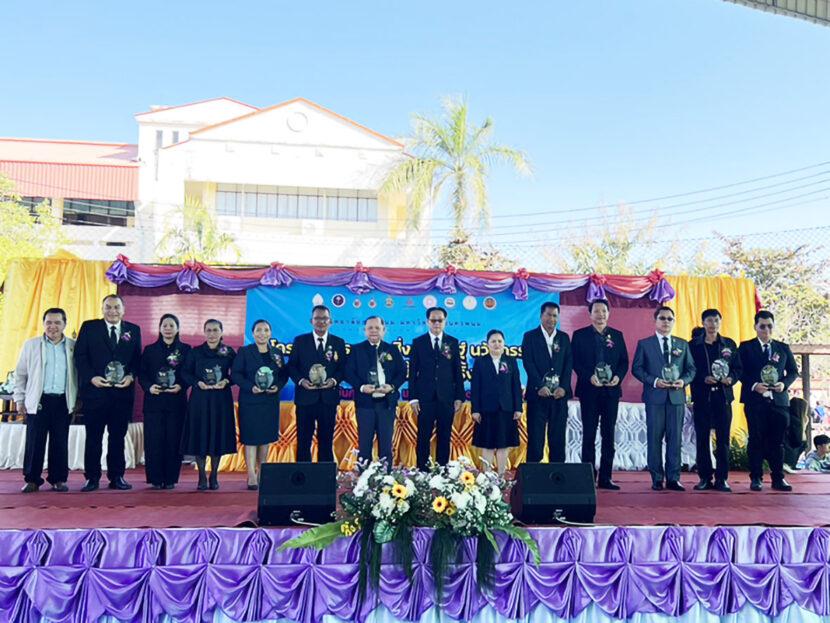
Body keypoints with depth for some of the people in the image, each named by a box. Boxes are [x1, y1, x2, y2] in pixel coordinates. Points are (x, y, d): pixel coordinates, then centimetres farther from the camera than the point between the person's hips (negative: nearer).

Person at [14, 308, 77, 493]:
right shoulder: (31, 345, 6)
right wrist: (19, 400, 5)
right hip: (38, 401, 0)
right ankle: (32, 479, 12)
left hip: (63, 402, 1)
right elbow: (20, 374, 9)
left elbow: (78, 375, 11)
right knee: (34, 442, 1)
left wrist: (78, 400, 7)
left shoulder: (73, 346, 7)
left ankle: (58, 479, 13)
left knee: (60, 443, 4)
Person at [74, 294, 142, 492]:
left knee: (118, 436, 7)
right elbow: (80, 356, 0)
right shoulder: (89, 327, 5)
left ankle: (117, 477, 15)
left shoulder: (133, 330, 10)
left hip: (123, 392, 2)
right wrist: (91, 377, -12)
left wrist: (131, 376, -8)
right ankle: (92, 478, 13)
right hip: (95, 389, -1)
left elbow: (137, 359, 9)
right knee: (93, 436, 4)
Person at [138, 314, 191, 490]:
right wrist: (149, 387, -11)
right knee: (154, 440, -2)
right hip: (154, 401, 1)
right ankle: (156, 479, 7)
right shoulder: (149, 350, 11)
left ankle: (171, 478, 8)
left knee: (173, 440, -1)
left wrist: (181, 386, -13)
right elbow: (141, 374, 7)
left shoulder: (186, 349, 7)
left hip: (177, 401, -1)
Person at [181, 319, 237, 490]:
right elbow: (185, 373, 3)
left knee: (218, 435, 4)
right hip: (199, 398, 0)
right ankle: (202, 476, 11)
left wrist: (226, 381, -13)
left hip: (221, 399, 0)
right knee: (199, 436, 0)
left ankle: (214, 476, 16)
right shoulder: (195, 352, 4)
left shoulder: (229, 352, 3)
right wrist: (198, 382, -12)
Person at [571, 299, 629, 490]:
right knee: (589, 434, 1)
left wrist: (618, 376, -9)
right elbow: (575, 362, -2)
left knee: (609, 434, 6)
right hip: (589, 390, -3)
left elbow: (624, 361, 9)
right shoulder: (580, 335, 3)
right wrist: (590, 377, -16)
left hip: (611, 389, 3)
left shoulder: (617, 335, 11)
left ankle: (605, 477, 12)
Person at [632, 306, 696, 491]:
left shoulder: (683, 344, 14)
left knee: (675, 438, 3)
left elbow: (691, 368, 12)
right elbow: (636, 368, 0)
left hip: (676, 396, 2)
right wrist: (654, 381, -13)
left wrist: (684, 380, -8)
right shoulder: (644, 344, 5)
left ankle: (673, 478, 9)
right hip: (655, 396, -2)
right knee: (655, 438, 0)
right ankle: (657, 478, 7)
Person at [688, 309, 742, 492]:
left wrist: (731, 378, -9)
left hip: (723, 396, 1)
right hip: (702, 396, -1)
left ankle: (722, 479, 7)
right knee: (702, 438, 2)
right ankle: (705, 478, 9)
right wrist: (703, 379, -15)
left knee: (723, 439, 1)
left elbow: (738, 368, 11)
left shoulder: (729, 344, 11)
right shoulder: (693, 345, 4)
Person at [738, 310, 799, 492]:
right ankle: (756, 478, 7)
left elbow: (793, 371, 13)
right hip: (755, 400, -2)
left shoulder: (783, 348, 13)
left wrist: (784, 383, -6)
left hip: (779, 400, 3)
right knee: (756, 439, 1)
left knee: (777, 441, 4)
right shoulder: (746, 347, 4)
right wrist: (754, 385, -15)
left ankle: (778, 478, 11)